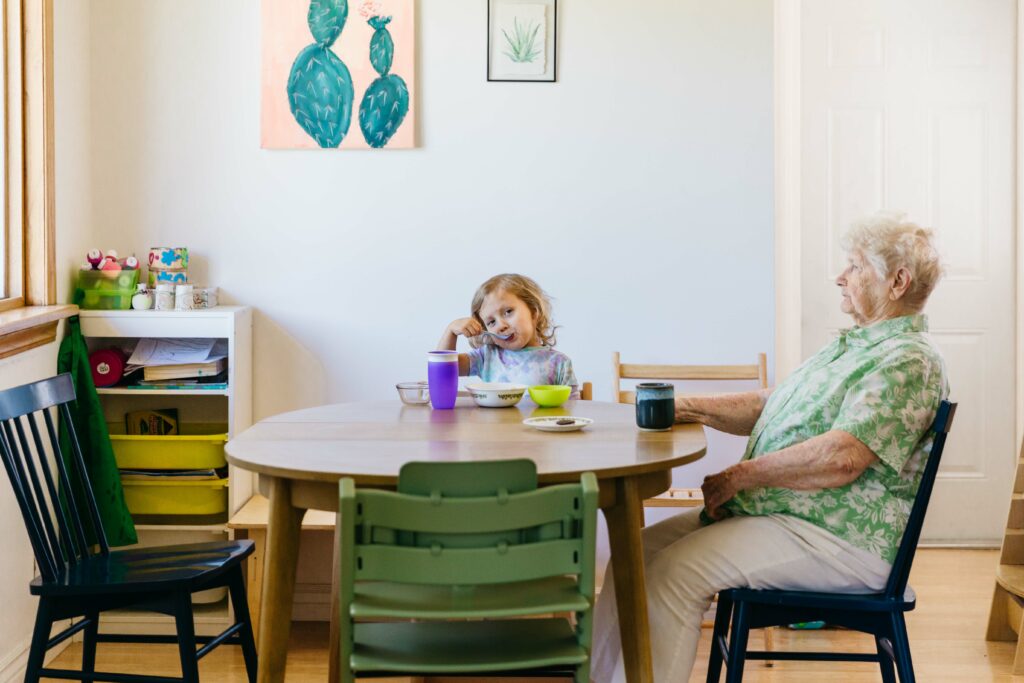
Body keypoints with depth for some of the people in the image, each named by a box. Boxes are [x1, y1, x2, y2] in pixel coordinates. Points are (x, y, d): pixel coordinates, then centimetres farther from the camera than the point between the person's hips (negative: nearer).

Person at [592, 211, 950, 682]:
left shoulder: (909, 360, -13)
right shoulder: (852, 344, 20)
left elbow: (842, 458, -25)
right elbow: (767, 405, 24)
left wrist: (740, 476, -15)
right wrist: (688, 408, 8)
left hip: (838, 539, -10)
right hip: (768, 513, 10)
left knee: (672, 573, -24)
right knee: (636, 552, -2)